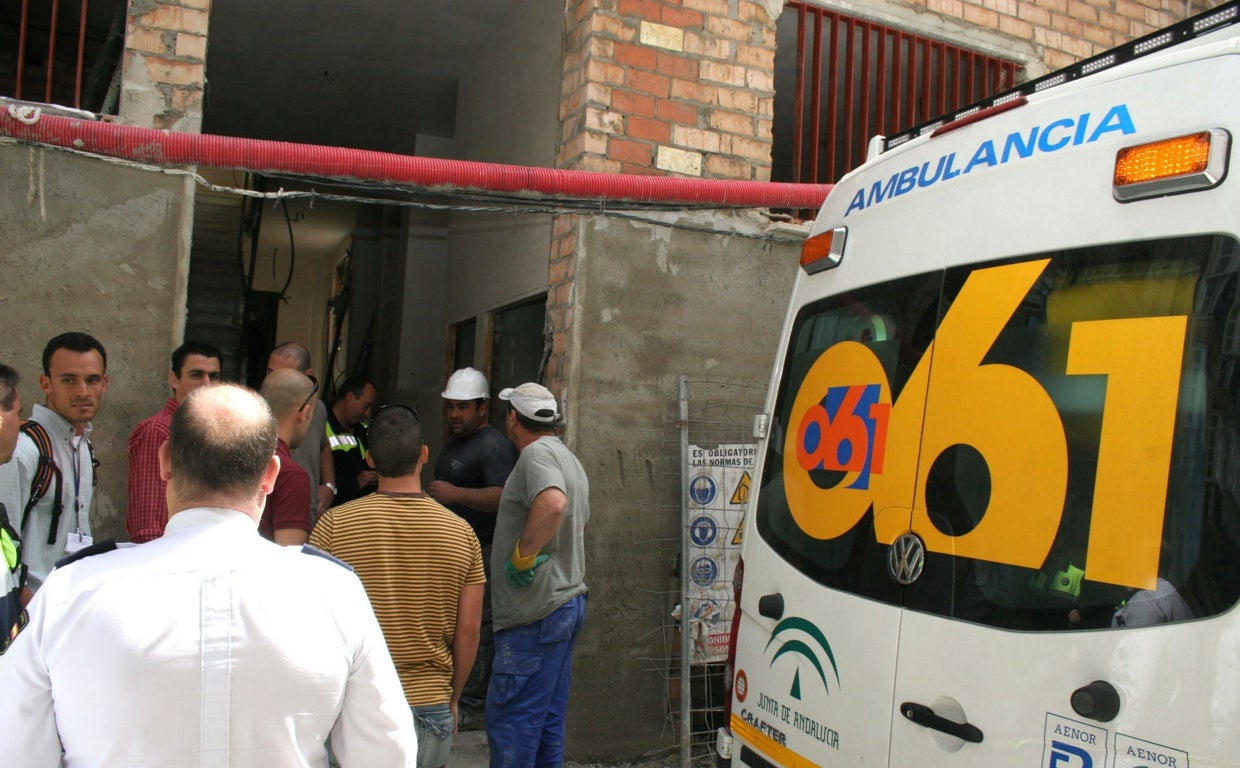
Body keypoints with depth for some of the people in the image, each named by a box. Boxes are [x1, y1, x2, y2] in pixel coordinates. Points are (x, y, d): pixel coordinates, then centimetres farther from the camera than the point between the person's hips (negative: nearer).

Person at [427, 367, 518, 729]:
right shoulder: (454, 442, 18)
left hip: (481, 553, -10)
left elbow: (502, 497, -27)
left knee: (476, 629, -6)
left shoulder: (494, 446, -14)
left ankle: (472, 707, 0)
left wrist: (456, 494, -33)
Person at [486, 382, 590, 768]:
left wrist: (522, 554, -24)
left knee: (509, 721, -3)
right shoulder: (568, 458, 18)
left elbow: (553, 503, -34)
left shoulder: (536, 453, -14)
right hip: (568, 602, 10)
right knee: (548, 720, 15)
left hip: (536, 613, -10)